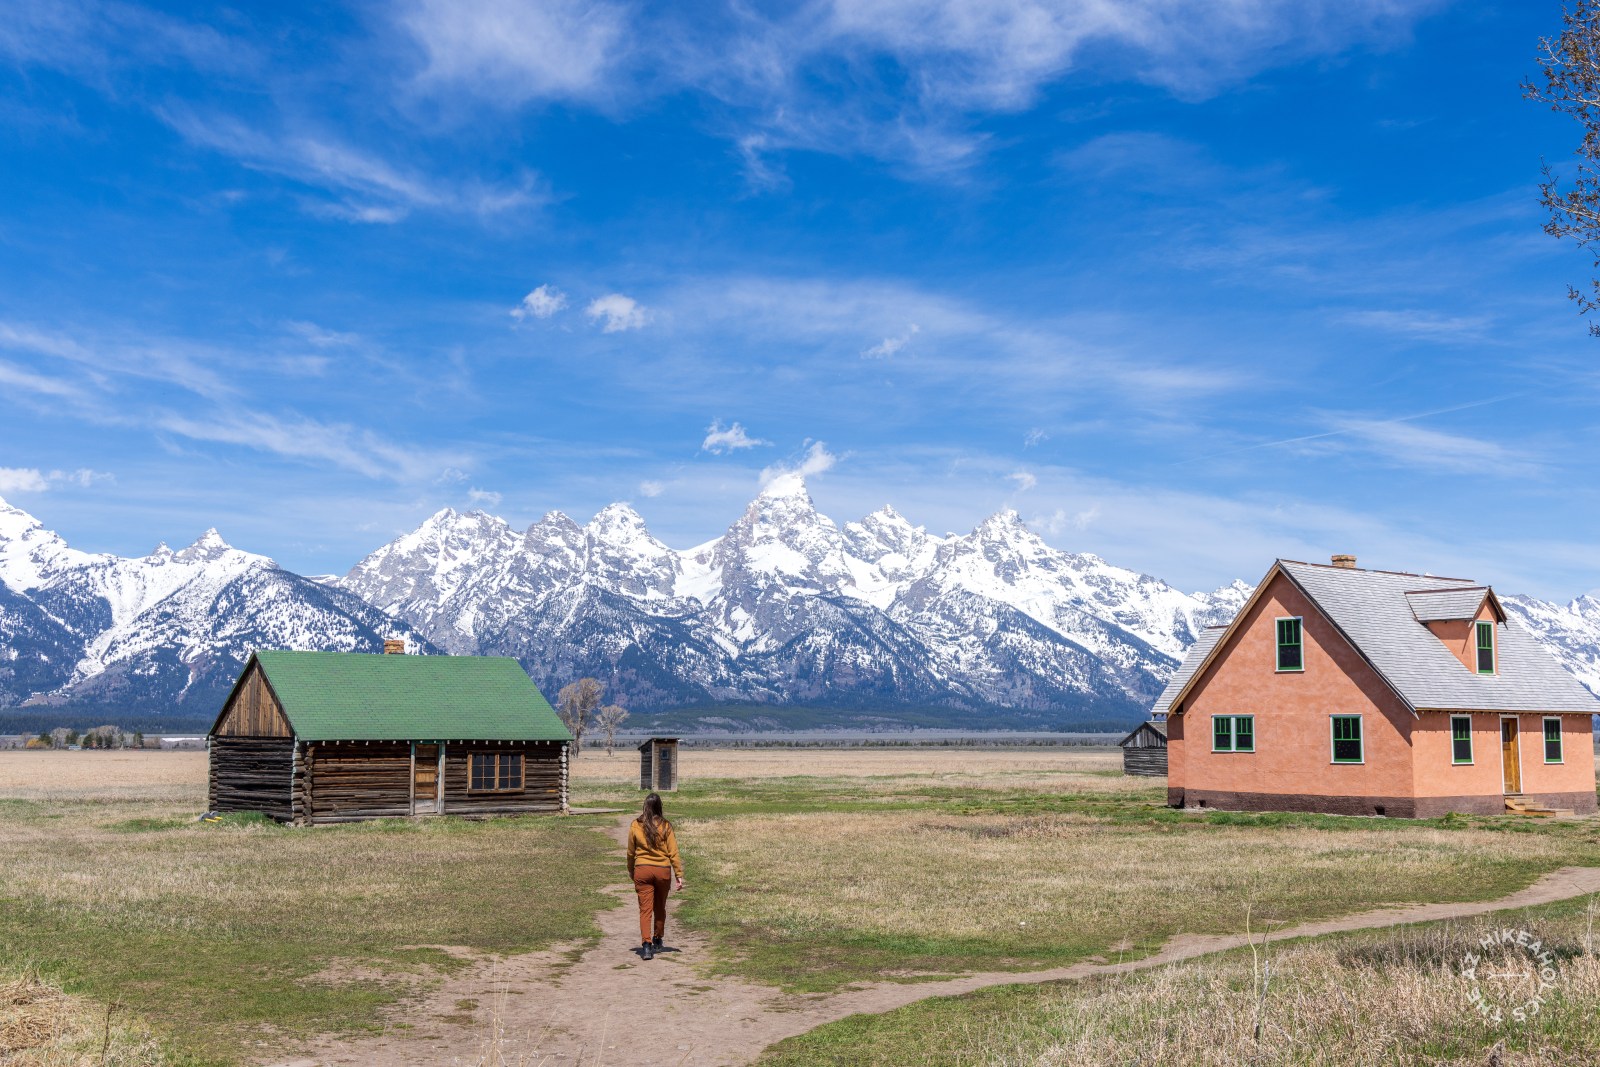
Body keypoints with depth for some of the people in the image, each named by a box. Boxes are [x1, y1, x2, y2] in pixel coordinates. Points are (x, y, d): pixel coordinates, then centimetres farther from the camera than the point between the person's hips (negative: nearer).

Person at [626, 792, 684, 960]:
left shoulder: (635, 826, -4)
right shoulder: (665, 826, -7)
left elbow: (631, 852, 6)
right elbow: (673, 852, -6)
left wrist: (630, 870, 22)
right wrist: (679, 875, -1)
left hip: (642, 870, 0)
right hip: (663, 870, 0)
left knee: (645, 909, -1)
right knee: (660, 908, 19)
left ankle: (646, 945, -16)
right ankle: (657, 941, 34)